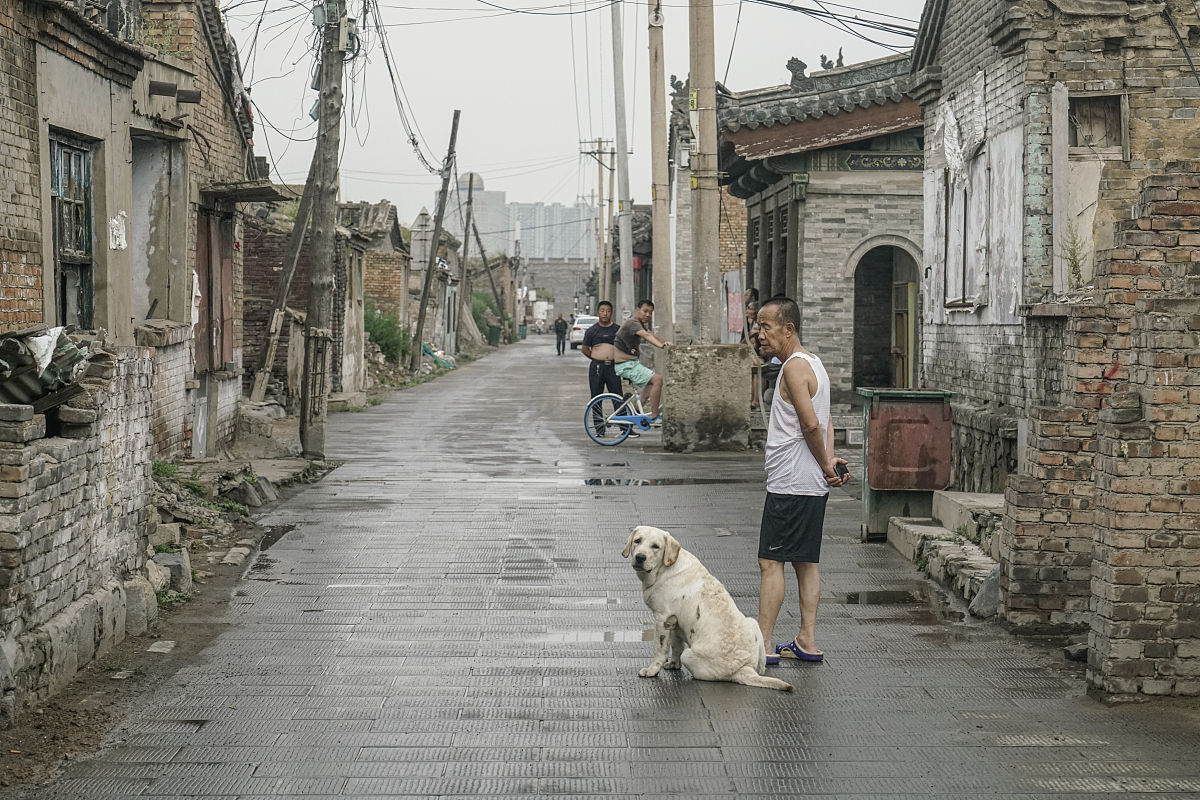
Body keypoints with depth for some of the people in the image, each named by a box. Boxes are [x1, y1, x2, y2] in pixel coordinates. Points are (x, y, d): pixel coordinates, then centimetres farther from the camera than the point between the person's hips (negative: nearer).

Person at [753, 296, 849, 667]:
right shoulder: (812, 362, 16)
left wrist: (825, 465, -10)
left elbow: (811, 424, -22)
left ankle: (762, 645, -7)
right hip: (812, 484, 10)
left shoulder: (795, 366, -15)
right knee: (805, 561, 12)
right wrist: (829, 460, 3)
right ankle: (807, 642, 15)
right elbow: (826, 420, 17)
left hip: (790, 483, -10)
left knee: (770, 561, -7)